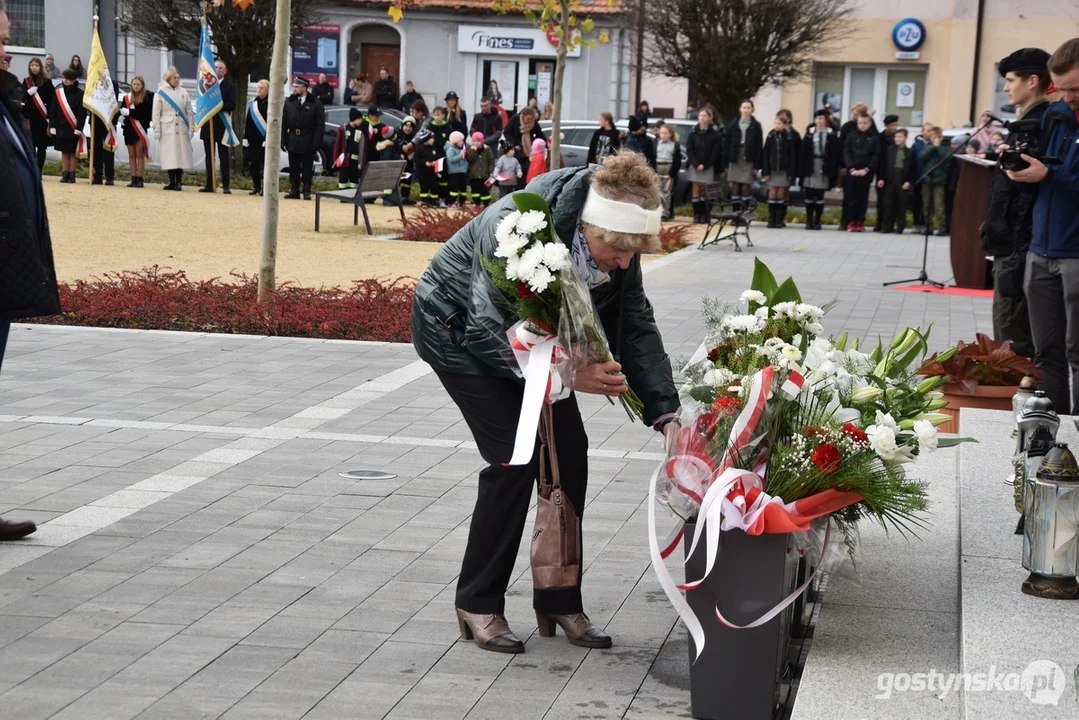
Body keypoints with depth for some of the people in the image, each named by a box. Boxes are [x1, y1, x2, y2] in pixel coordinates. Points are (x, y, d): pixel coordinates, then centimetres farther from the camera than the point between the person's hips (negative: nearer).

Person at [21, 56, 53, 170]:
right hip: (29, 117, 2)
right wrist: (29, 93, -12)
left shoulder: (46, 82, -2)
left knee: (41, 146, 1)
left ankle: (38, 172, 6)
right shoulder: (26, 81, 8)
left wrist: (50, 117, -11)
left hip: (42, 118, -2)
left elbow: (51, 101, -4)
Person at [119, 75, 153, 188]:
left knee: (139, 154, -3)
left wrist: (129, 112, -12)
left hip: (140, 129, -5)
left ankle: (139, 179, -1)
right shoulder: (127, 97, 11)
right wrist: (122, 111, -17)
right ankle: (133, 179, 8)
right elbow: (122, 110, 6)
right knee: (131, 155, 6)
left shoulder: (147, 97, -4)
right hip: (129, 128, 5)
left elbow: (144, 113, -12)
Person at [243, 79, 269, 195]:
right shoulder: (251, 103, 12)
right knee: (253, 164, 7)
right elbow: (247, 121, 13)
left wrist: (268, 139, -15)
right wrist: (245, 138, 8)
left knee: (266, 163, -3)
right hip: (253, 139, 6)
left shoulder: (271, 103, -6)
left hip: (265, 139, -6)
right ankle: (256, 187, 16)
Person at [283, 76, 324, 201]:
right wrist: (283, 139, -3)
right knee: (293, 169, 7)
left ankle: (307, 192, 9)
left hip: (307, 143, -3)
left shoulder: (315, 104, -3)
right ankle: (294, 191, 13)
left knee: (307, 170, 2)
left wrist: (316, 142, -13)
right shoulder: (289, 103, 7)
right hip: (292, 142, 3)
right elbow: (283, 123, 6)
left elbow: (320, 125, -5)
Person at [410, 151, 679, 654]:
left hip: (529, 332, 7)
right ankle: (478, 604, 0)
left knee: (569, 451, -2)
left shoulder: (616, 239, -19)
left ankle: (559, 600, 11)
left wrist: (665, 413, -23)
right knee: (515, 458, -16)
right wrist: (568, 372, -40)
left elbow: (636, 327, -11)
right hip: (457, 330, -6)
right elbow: (486, 333, -33)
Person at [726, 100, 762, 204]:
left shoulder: (756, 126, 3)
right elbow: (727, 144, 6)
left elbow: (759, 147, 0)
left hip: (748, 160, -2)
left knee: (746, 186, -4)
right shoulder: (733, 125, 8)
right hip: (735, 159, 2)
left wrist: (757, 165, -6)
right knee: (735, 186, 2)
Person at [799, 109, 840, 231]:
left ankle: (817, 221, 9)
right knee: (809, 194, 3)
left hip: (824, 169, -2)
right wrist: (802, 169, -3)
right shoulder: (809, 134, 5)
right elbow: (803, 152, 3)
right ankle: (809, 220, 12)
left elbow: (835, 154, -3)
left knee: (820, 195, 3)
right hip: (810, 168, 2)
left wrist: (832, 170, -9)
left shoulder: (832, 135, 0)